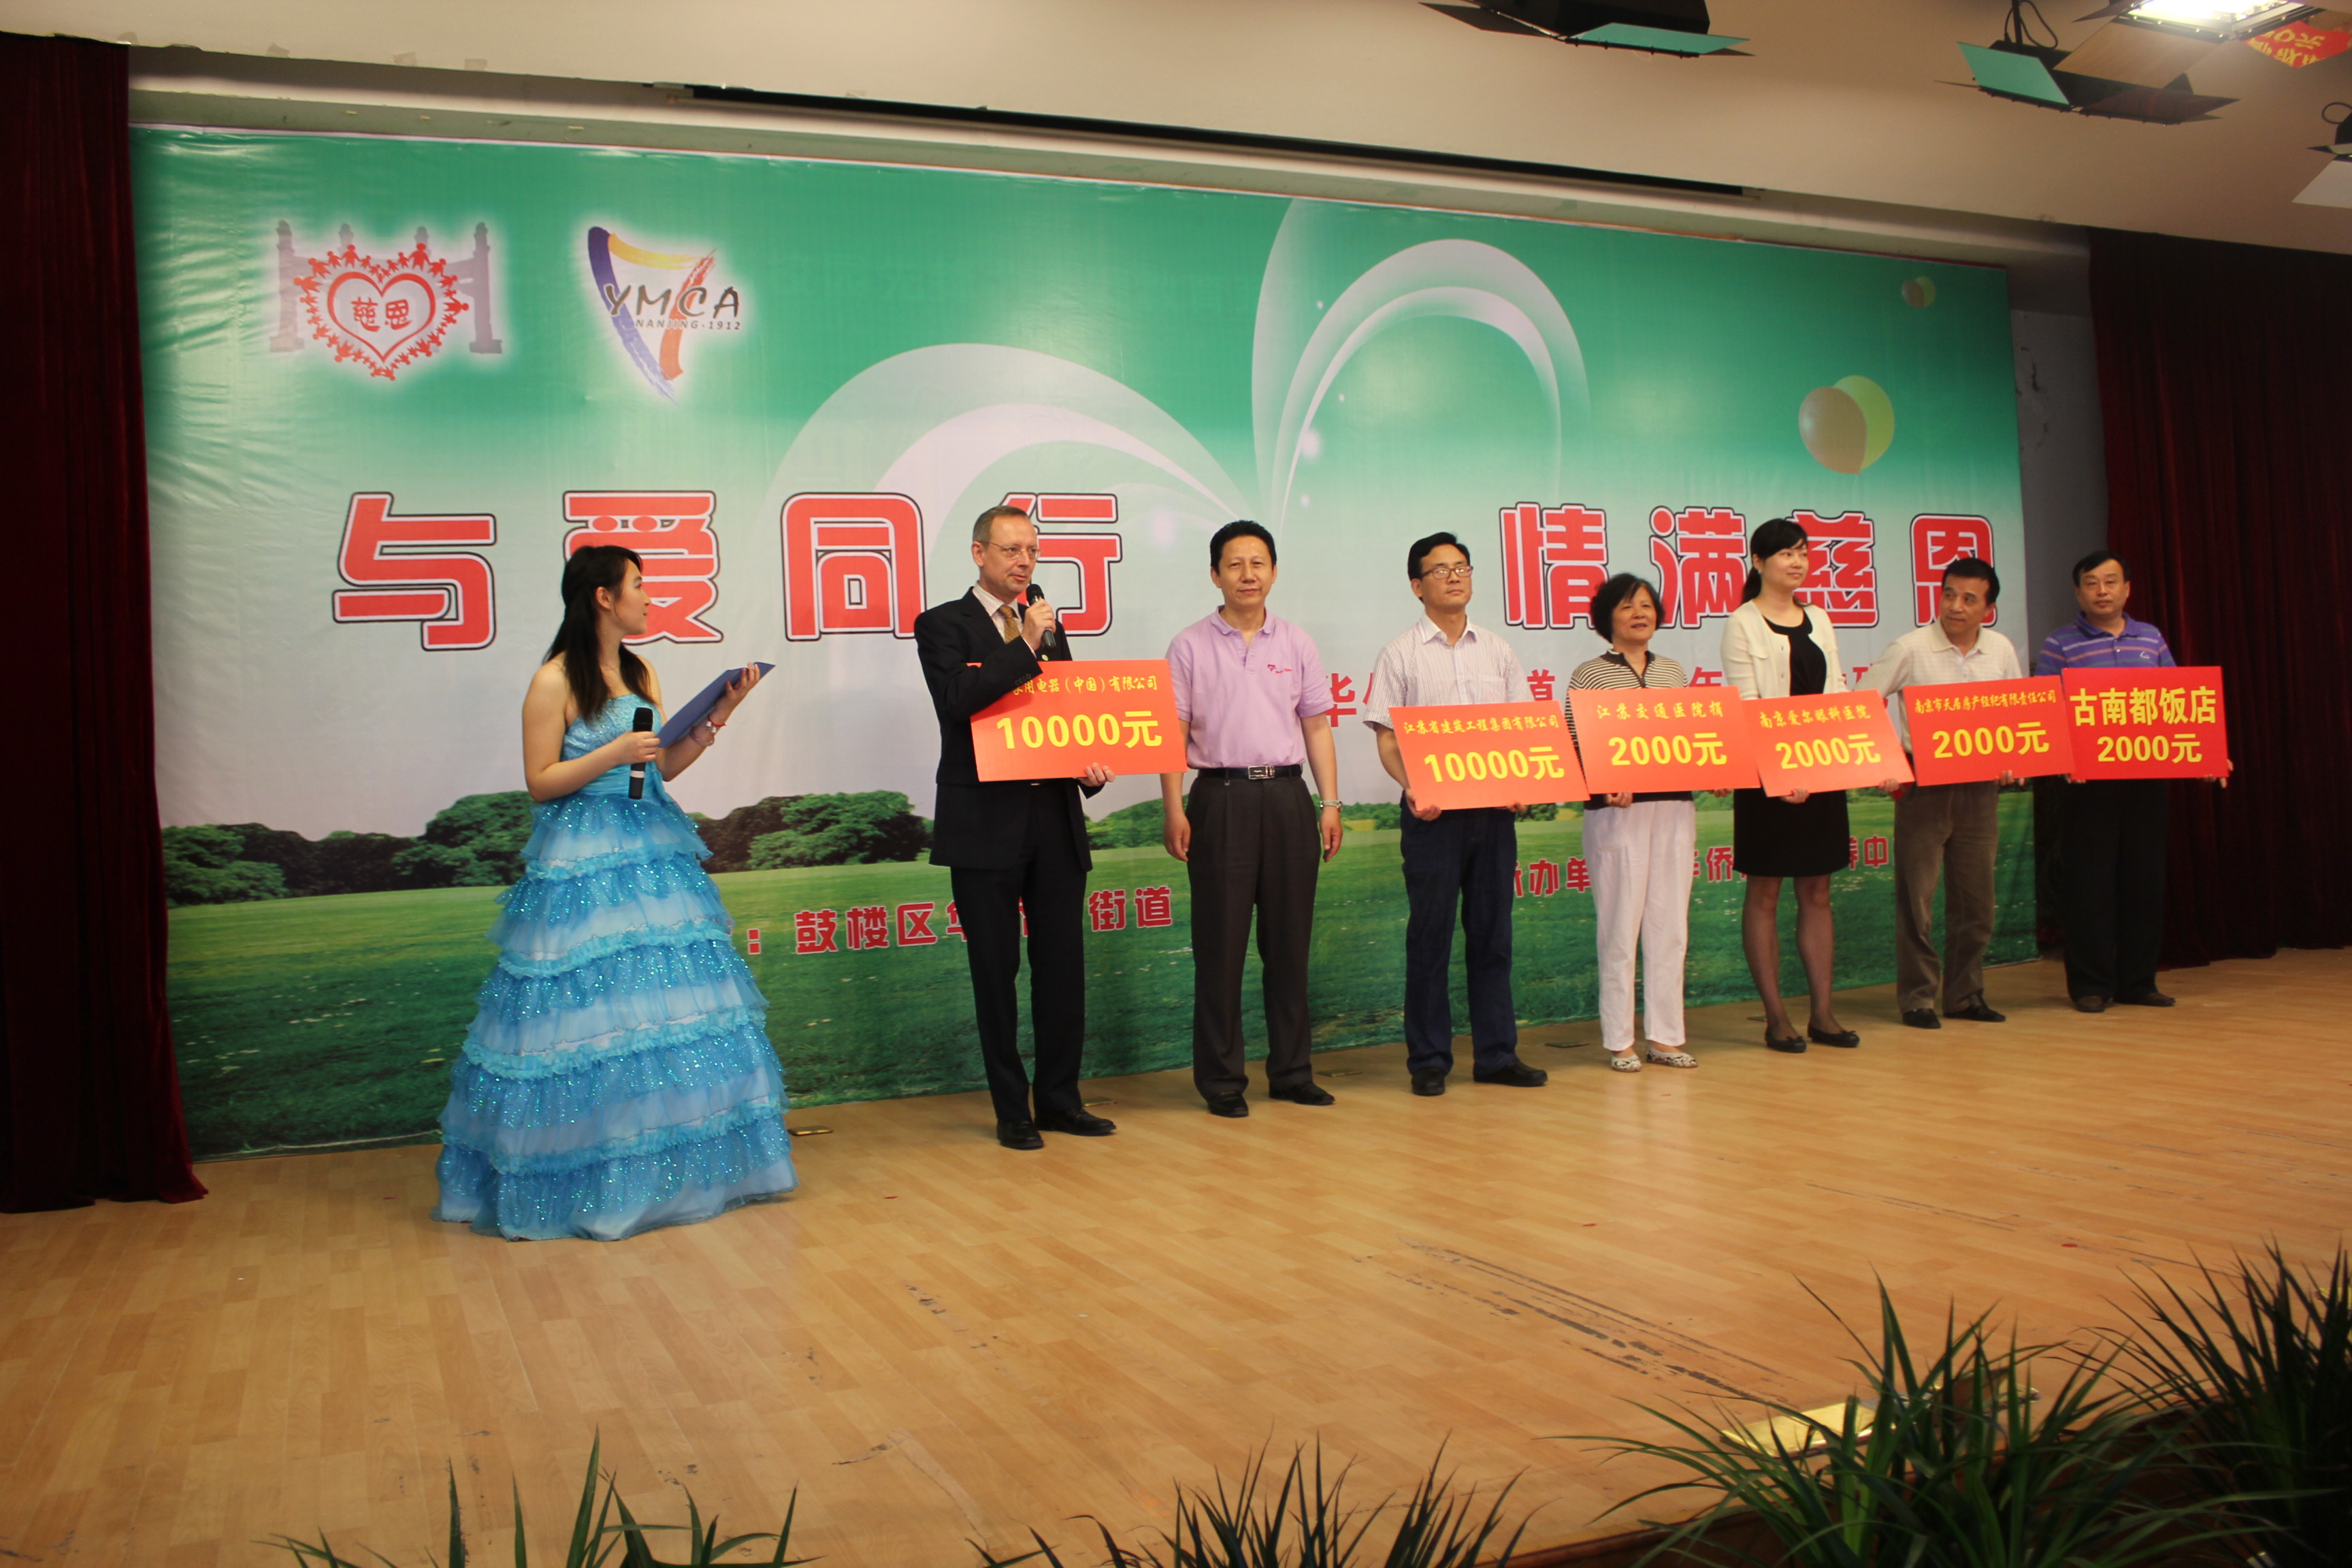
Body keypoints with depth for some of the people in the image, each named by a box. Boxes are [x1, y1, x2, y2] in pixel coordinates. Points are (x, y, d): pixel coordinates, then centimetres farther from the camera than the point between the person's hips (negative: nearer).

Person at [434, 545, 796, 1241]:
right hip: (583, 870, -7)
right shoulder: (554, 682, -8)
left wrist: (716, 716, 5)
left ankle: (672, 1169, 18)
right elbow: (540, 782, -10)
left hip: (653, 858, 7)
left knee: (670, 1005, 7)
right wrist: (615, 753, -18)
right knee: (591, 1018, -4)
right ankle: (586, 1181, 7)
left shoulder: (641, 674, 13)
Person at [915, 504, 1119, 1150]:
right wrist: (1026, 645, -15)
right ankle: (1012, 1109, 13)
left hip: (1055, 817, 5)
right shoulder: (942, 625, 0)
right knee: (996, 970, 3)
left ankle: (1059, 1098, 18)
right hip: (986, 823, -5)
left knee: (1063, 966, 7)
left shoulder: (1047, 625, 16)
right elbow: (959, 699, -16)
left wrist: (1092, 762, -3)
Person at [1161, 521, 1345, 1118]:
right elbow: (1173, 733, -1)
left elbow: (1316, 728, 12)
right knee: (1221, 943, 0)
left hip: (1288, 797, 3)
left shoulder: (1297, 644, 11)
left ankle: (1291, 1071, 18)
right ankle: (1222, 1079, 9)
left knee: (1290, 940, 8)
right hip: (1221, 798, -3)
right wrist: (1173, 809, -9)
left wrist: (1330, 803, 5)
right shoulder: (1190, 646, 2)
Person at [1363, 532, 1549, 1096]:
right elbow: (1387, 737, -2)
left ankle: (1496, 1054, 16)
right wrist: (1413, 788, -20)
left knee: (1492, 933, 8)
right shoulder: (1401, 655, 1)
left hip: (1494, 808, 4)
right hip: (1434, 811, -3)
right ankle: (1428, 1060, 8)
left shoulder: (1498, 651, 12)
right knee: (1430, 935, 0)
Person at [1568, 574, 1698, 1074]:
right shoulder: (1589, 674, 1)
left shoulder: (1674, 672, 16)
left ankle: (1665, 1036, 15)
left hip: (1675, 806, 5)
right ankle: (1620, 1040, 7)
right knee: (1621, 924, -2)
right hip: (1617, 809, -5)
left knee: (1670, 924, 6)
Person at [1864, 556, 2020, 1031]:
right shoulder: (1910, 649, -7)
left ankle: (1965, 995, 20)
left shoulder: (2001, 650, 6)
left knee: (1975, 896, 8)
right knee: (1917, 896, -2)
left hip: (1980, 788, 4)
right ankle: (1917, 998, 8)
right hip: (1923, 786, -4)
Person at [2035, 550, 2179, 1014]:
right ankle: (2090, 984, 7)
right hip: (2088, 781, -4)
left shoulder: (2152, 640, 12)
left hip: (2146, 778, 4)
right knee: (2089, 883, -1)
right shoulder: (2059, 645, 0)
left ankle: (2138, 980, 16)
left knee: (2145, 879, 7)